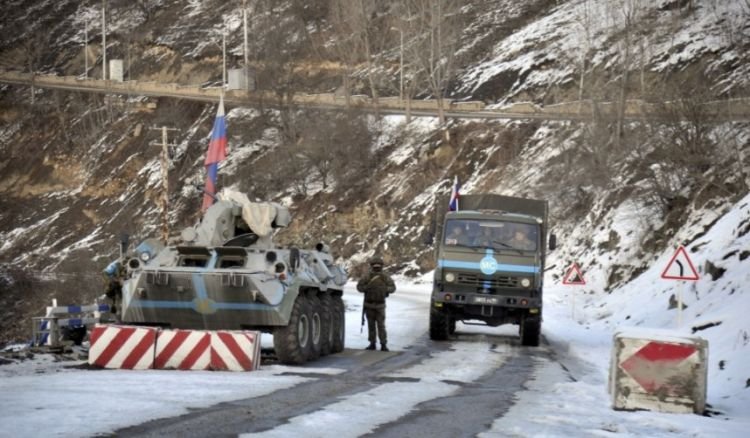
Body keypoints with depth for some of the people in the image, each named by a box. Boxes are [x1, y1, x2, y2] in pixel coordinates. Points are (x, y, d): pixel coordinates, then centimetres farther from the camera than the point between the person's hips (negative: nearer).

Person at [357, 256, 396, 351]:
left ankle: (383, 344, -6)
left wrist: (385, 289, -17)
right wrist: (368, 287, -21)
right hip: (369, 305, 1)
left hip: (380, 305, -1)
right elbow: (359, 287, -4)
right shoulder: (367, 277, -2)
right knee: (371, 325, 6)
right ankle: (372, 344, 12)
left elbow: (393, 288, 1)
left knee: (381, 325, -6)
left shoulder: (385, 277, -2)